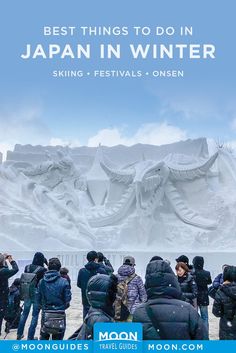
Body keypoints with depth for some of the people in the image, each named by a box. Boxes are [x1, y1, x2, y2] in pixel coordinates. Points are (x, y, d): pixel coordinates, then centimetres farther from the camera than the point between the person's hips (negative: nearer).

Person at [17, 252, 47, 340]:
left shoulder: (27, 267, -2)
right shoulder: (43, 270, -15)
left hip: (27, 293, 5)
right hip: (38, 294, -5)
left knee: (24, 313, 19)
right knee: (35, 316, 6)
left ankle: (19, 334, 29)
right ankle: (30, 337, 11)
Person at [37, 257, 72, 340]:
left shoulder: (42, 281, -4)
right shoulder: (63, 282, -13)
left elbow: (38, 298, 0)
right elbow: (67, 299, -9)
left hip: (45, 314, 3)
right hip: (59, 315, -3)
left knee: (44, 337, 19)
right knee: (57, 339, 8)